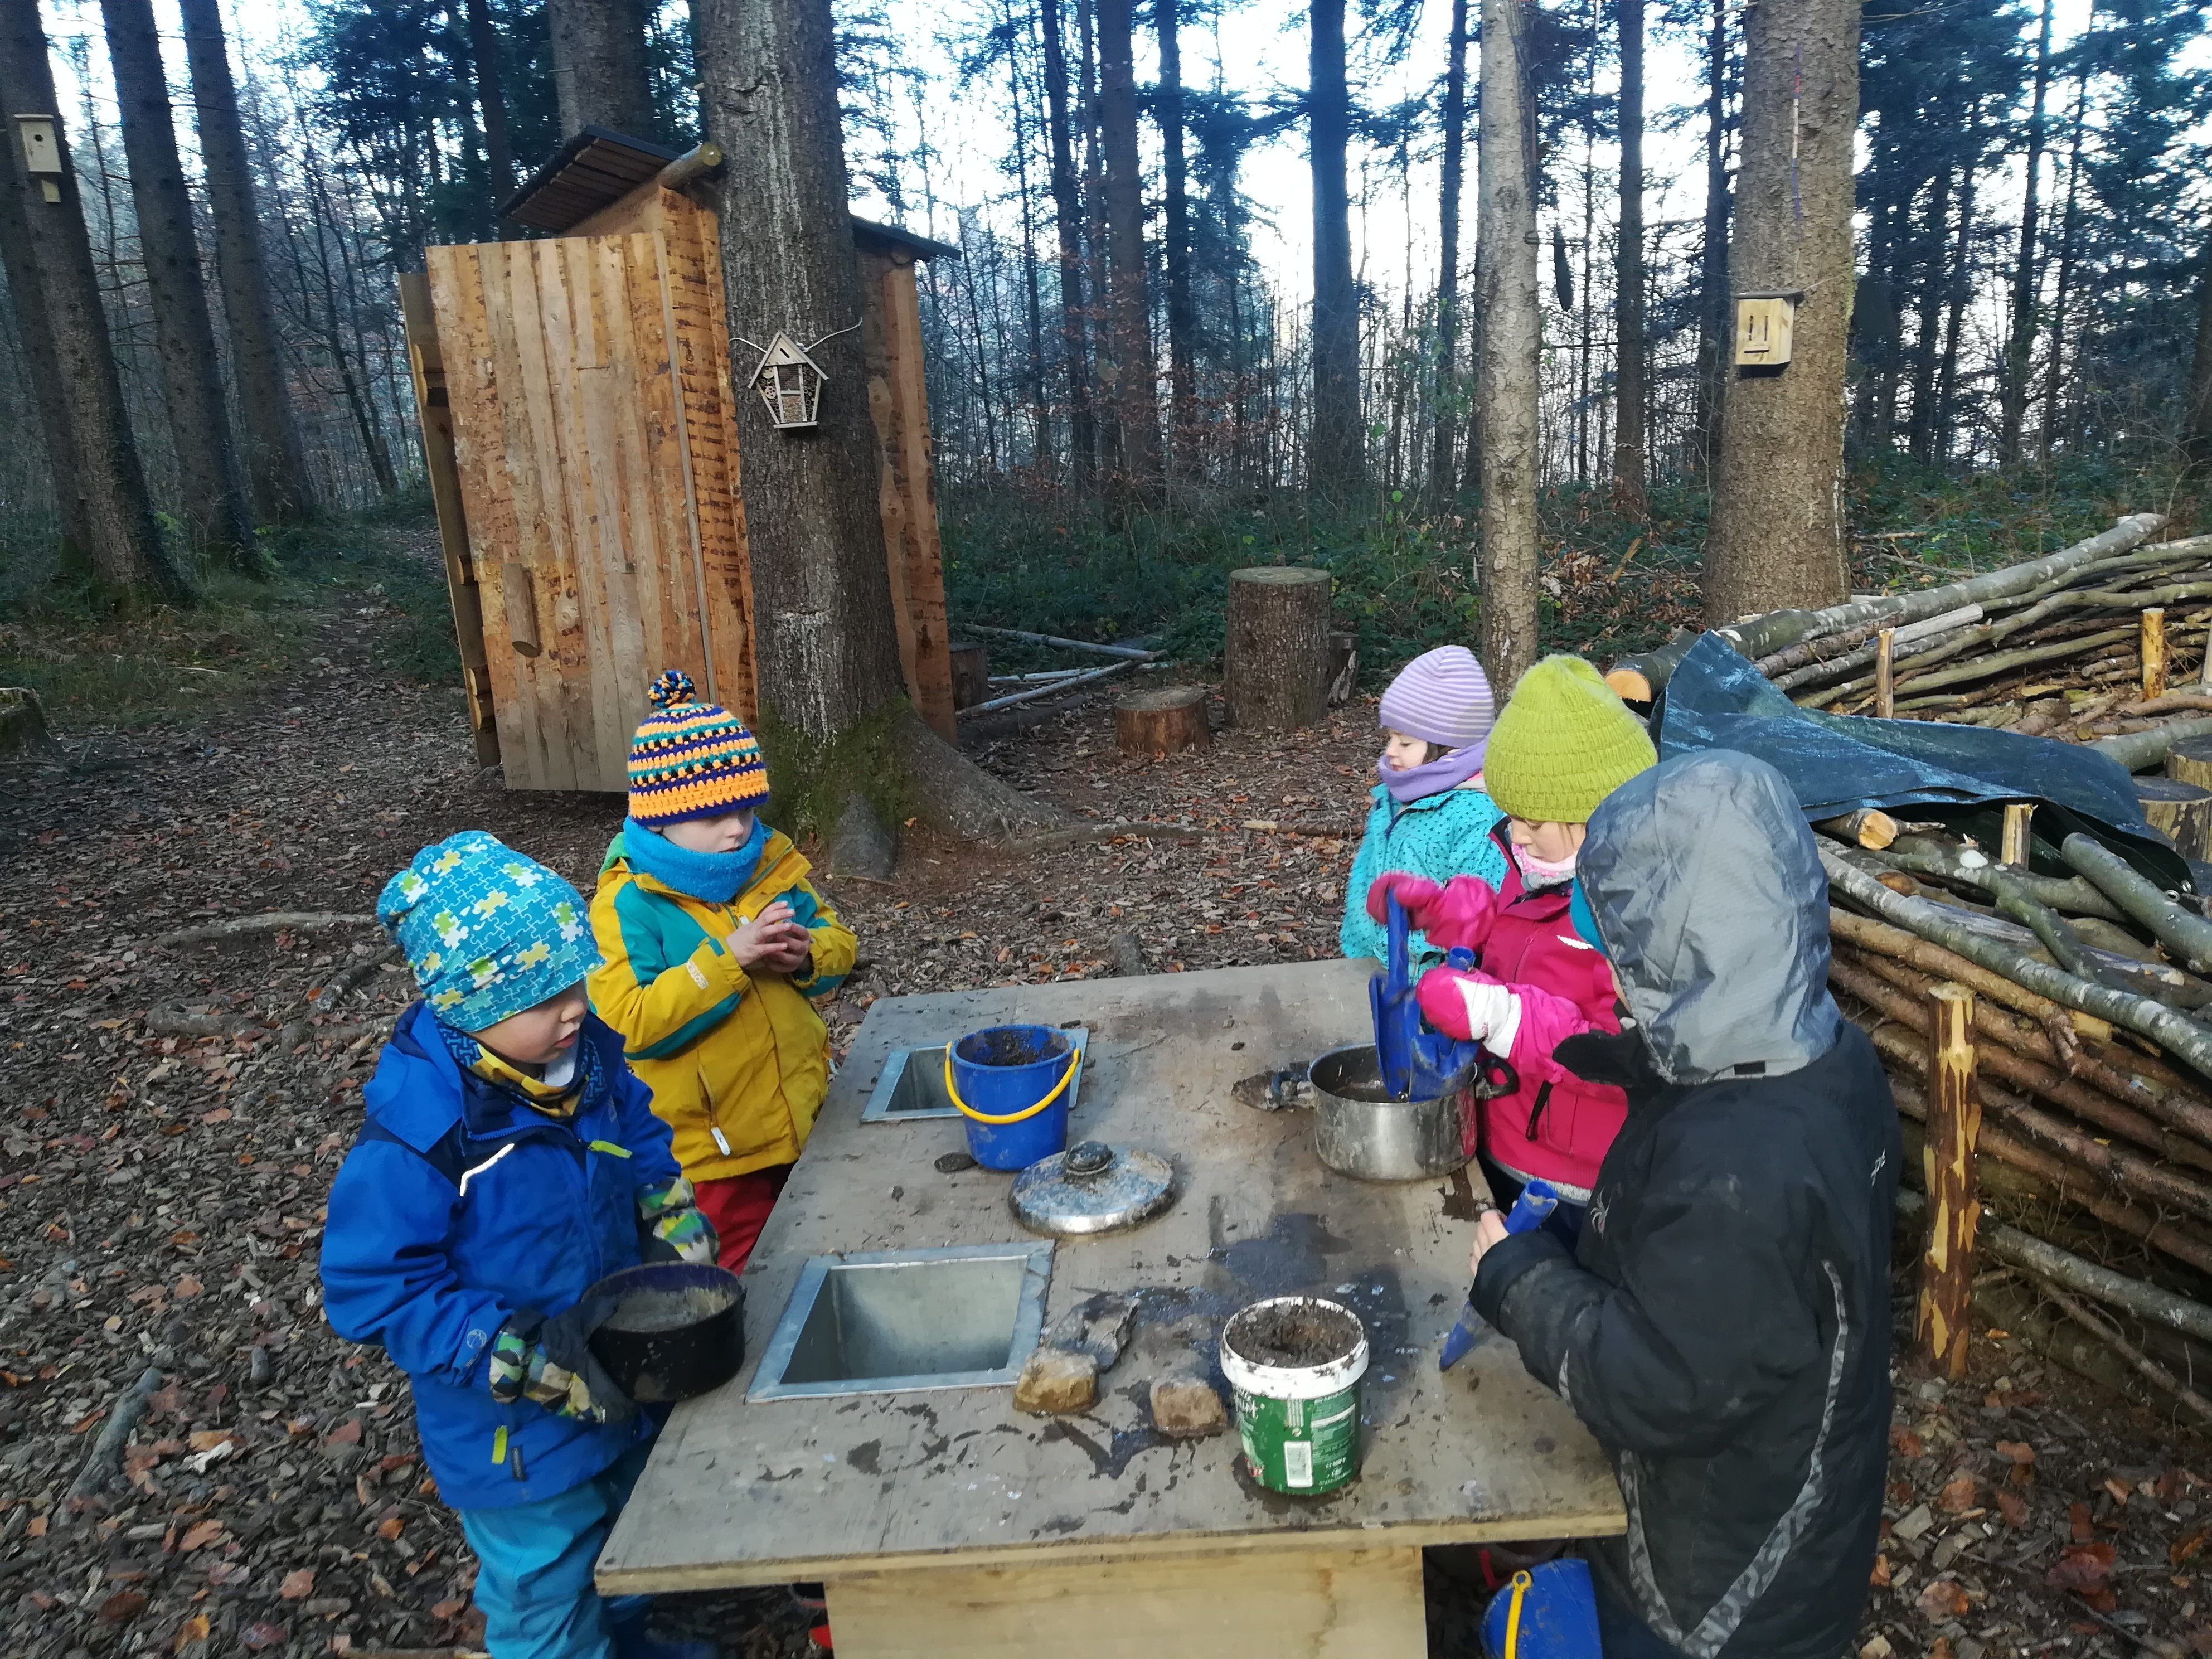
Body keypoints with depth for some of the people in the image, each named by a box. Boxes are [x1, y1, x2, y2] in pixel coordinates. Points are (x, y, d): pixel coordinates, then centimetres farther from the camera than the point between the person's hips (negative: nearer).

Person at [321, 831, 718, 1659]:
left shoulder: (587, 1054, -12)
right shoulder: (415, 1135, -32)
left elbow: (644, 1144, 6)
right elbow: (373, 1293, -25)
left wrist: (675, 1225, -10)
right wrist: (530, 1360, -30)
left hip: (621, 1385, 7)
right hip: (518, 1437, -6)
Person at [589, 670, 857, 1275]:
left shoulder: (772, 863, 0)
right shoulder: (628, 903, -16)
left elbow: (838, 942, 8)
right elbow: (629, 1024, -24)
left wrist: (806, 955, -15)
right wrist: (727, 958, -30)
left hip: (804, 1124, 6)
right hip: (715, 1150, -5)